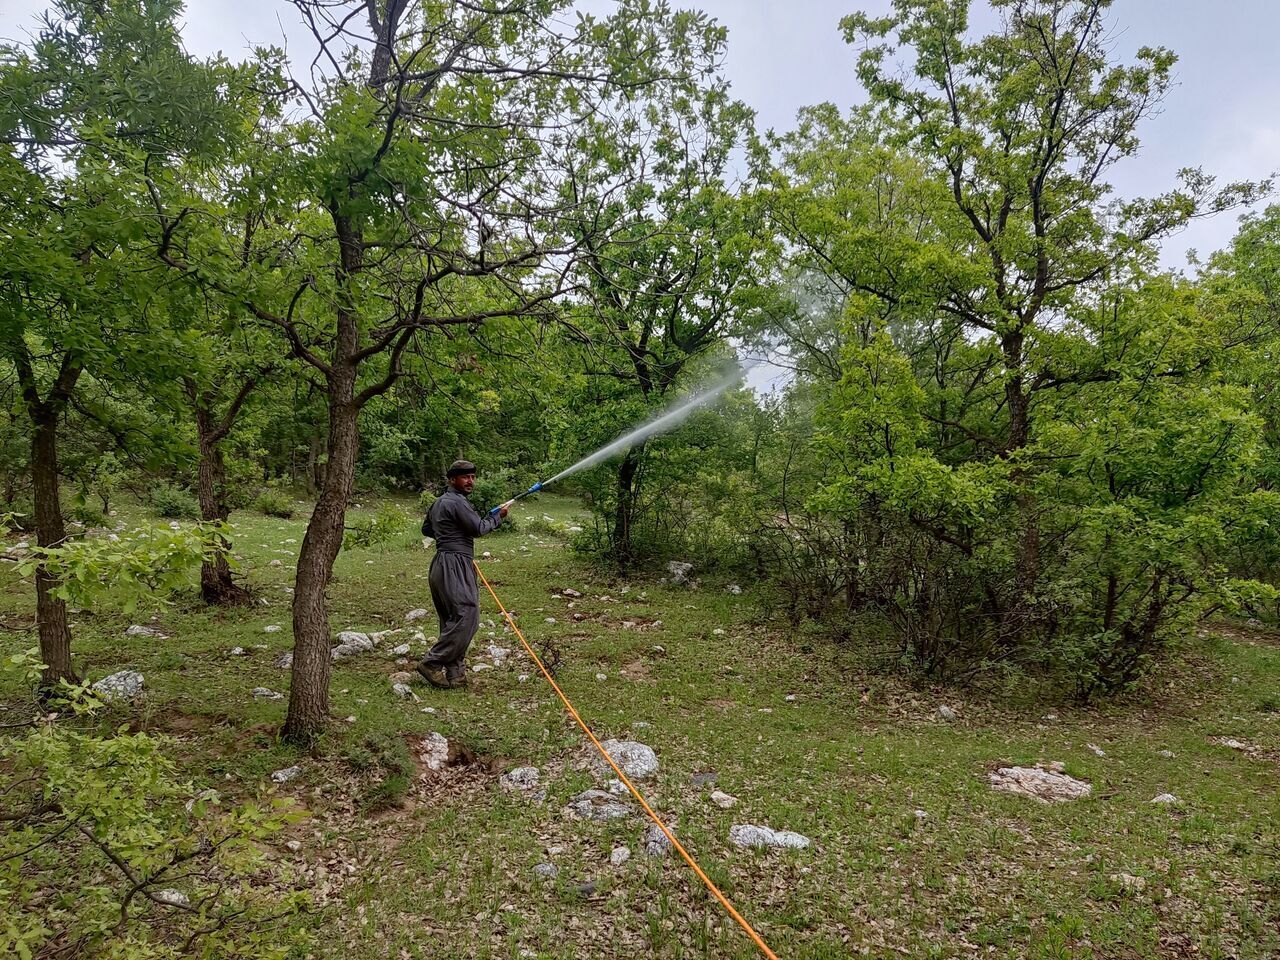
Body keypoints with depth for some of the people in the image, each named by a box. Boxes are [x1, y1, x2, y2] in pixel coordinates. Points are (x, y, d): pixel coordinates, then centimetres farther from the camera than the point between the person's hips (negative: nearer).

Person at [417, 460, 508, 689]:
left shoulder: (439, 502, 20)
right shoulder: (457, 502, -11)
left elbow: (426, 528, 31)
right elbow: (479, 529, -11)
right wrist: (498, 517, 4)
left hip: (442, 563, 11)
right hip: (455, 565, -11)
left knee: (451, 620, 11)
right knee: (466, 616, -13)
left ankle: (453, 672, 13)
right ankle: (432, 663, -10)